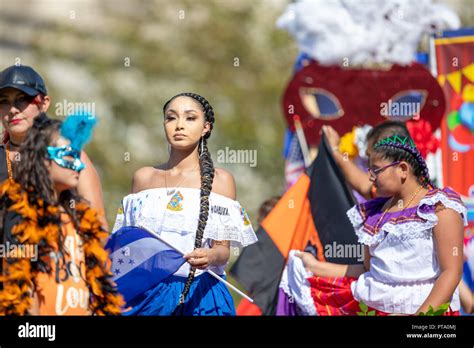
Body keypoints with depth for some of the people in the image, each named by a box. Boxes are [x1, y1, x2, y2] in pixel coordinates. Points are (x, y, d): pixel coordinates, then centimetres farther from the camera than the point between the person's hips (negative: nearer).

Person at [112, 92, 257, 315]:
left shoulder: (220, 180, 1)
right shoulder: (144, 177, 8)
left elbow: (223, 249, -2)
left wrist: (211, 256, -24)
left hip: (199, 293, -2)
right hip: (147, 293, 2)